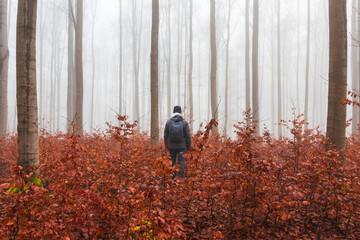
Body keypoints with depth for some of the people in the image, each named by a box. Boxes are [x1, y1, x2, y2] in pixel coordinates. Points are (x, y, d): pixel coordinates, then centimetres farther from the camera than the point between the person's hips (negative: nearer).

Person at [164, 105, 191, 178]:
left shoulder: (168, 122, -1)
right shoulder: (184, 122, -6)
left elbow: (165, 135, 3)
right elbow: (187, 135, -4)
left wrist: (166, 145, 13)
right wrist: (189, 145, 5)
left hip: (171, 146, 2)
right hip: (181, 146, -2)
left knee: (172, 162, 12)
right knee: (181, 163, 4)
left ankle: (172, 179, 16)